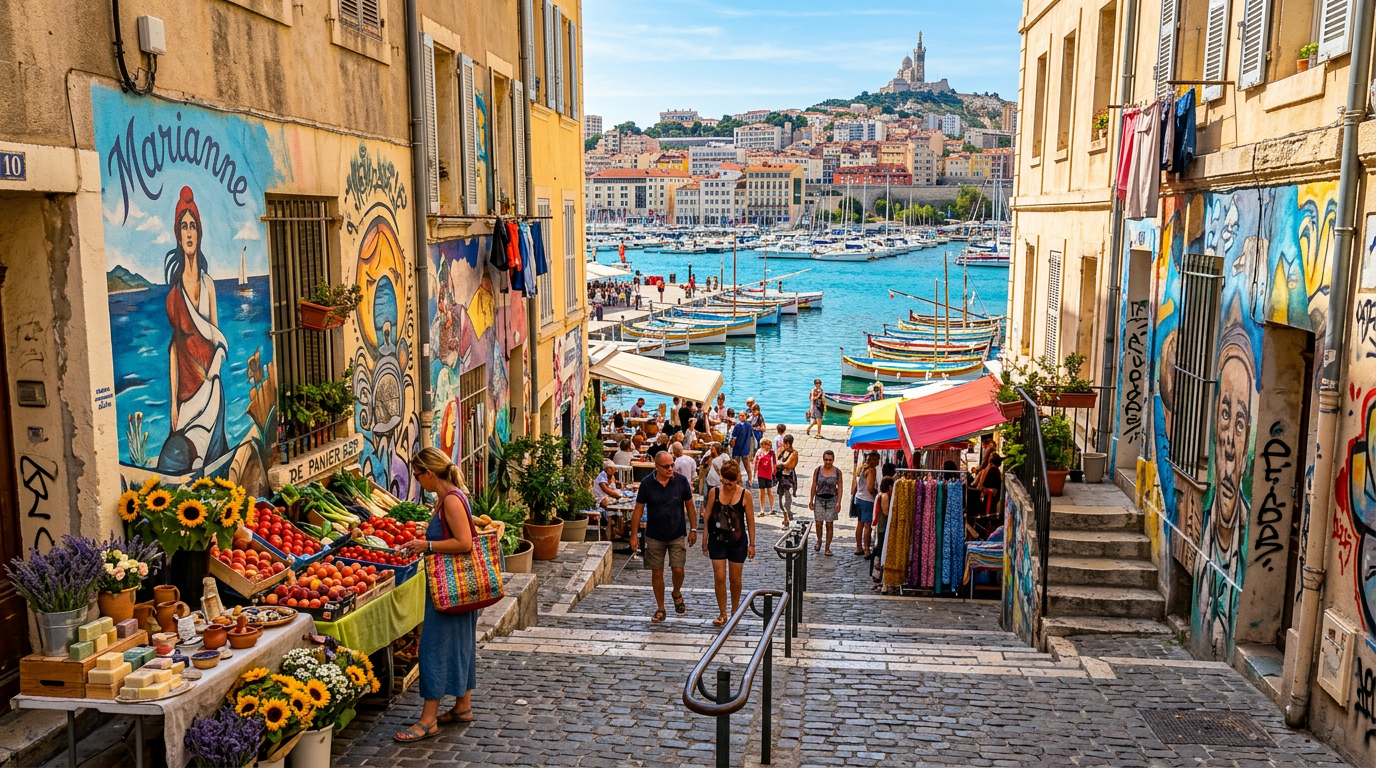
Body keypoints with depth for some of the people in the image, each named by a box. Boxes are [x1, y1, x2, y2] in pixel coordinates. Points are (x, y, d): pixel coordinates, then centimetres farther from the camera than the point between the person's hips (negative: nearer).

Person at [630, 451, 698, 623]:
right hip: (654, 536, 0)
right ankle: (660, 609, 22)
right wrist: (634, 535, -3)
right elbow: (638, 509, -2)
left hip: (677, 535, 0)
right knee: (657, 573, 6)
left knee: (678, 570, -5)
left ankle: (677, 594, 28)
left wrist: (693, 529, 3)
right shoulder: (647, 483, -9)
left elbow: (689, 505, 3)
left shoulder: (681, 481, -8)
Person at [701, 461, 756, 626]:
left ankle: (734, 611, 29)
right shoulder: (714, 492, -5)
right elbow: (707, 517, 2)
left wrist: (752, 544, -2)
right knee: (719, 578, 0)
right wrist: (704, 540, 3)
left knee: (735, 578, 10)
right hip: (717, 540, 1)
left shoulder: (745, 495, -9)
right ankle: (722, 614, 12)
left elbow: (750, 521, -3)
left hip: (738, 541, -1)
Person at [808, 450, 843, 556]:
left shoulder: (837, 471, -3)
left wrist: (838, 502, -9)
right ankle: (819, 541, 30)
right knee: (818, 523, 2)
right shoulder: (817, 470, -2)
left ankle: (827, 548, 10)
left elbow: (839, 487, -2)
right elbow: (814, 486, 3)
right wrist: (811, 500, 2)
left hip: (832, 500, -1)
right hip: (819, 500, 1)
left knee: (829, 524, 1)